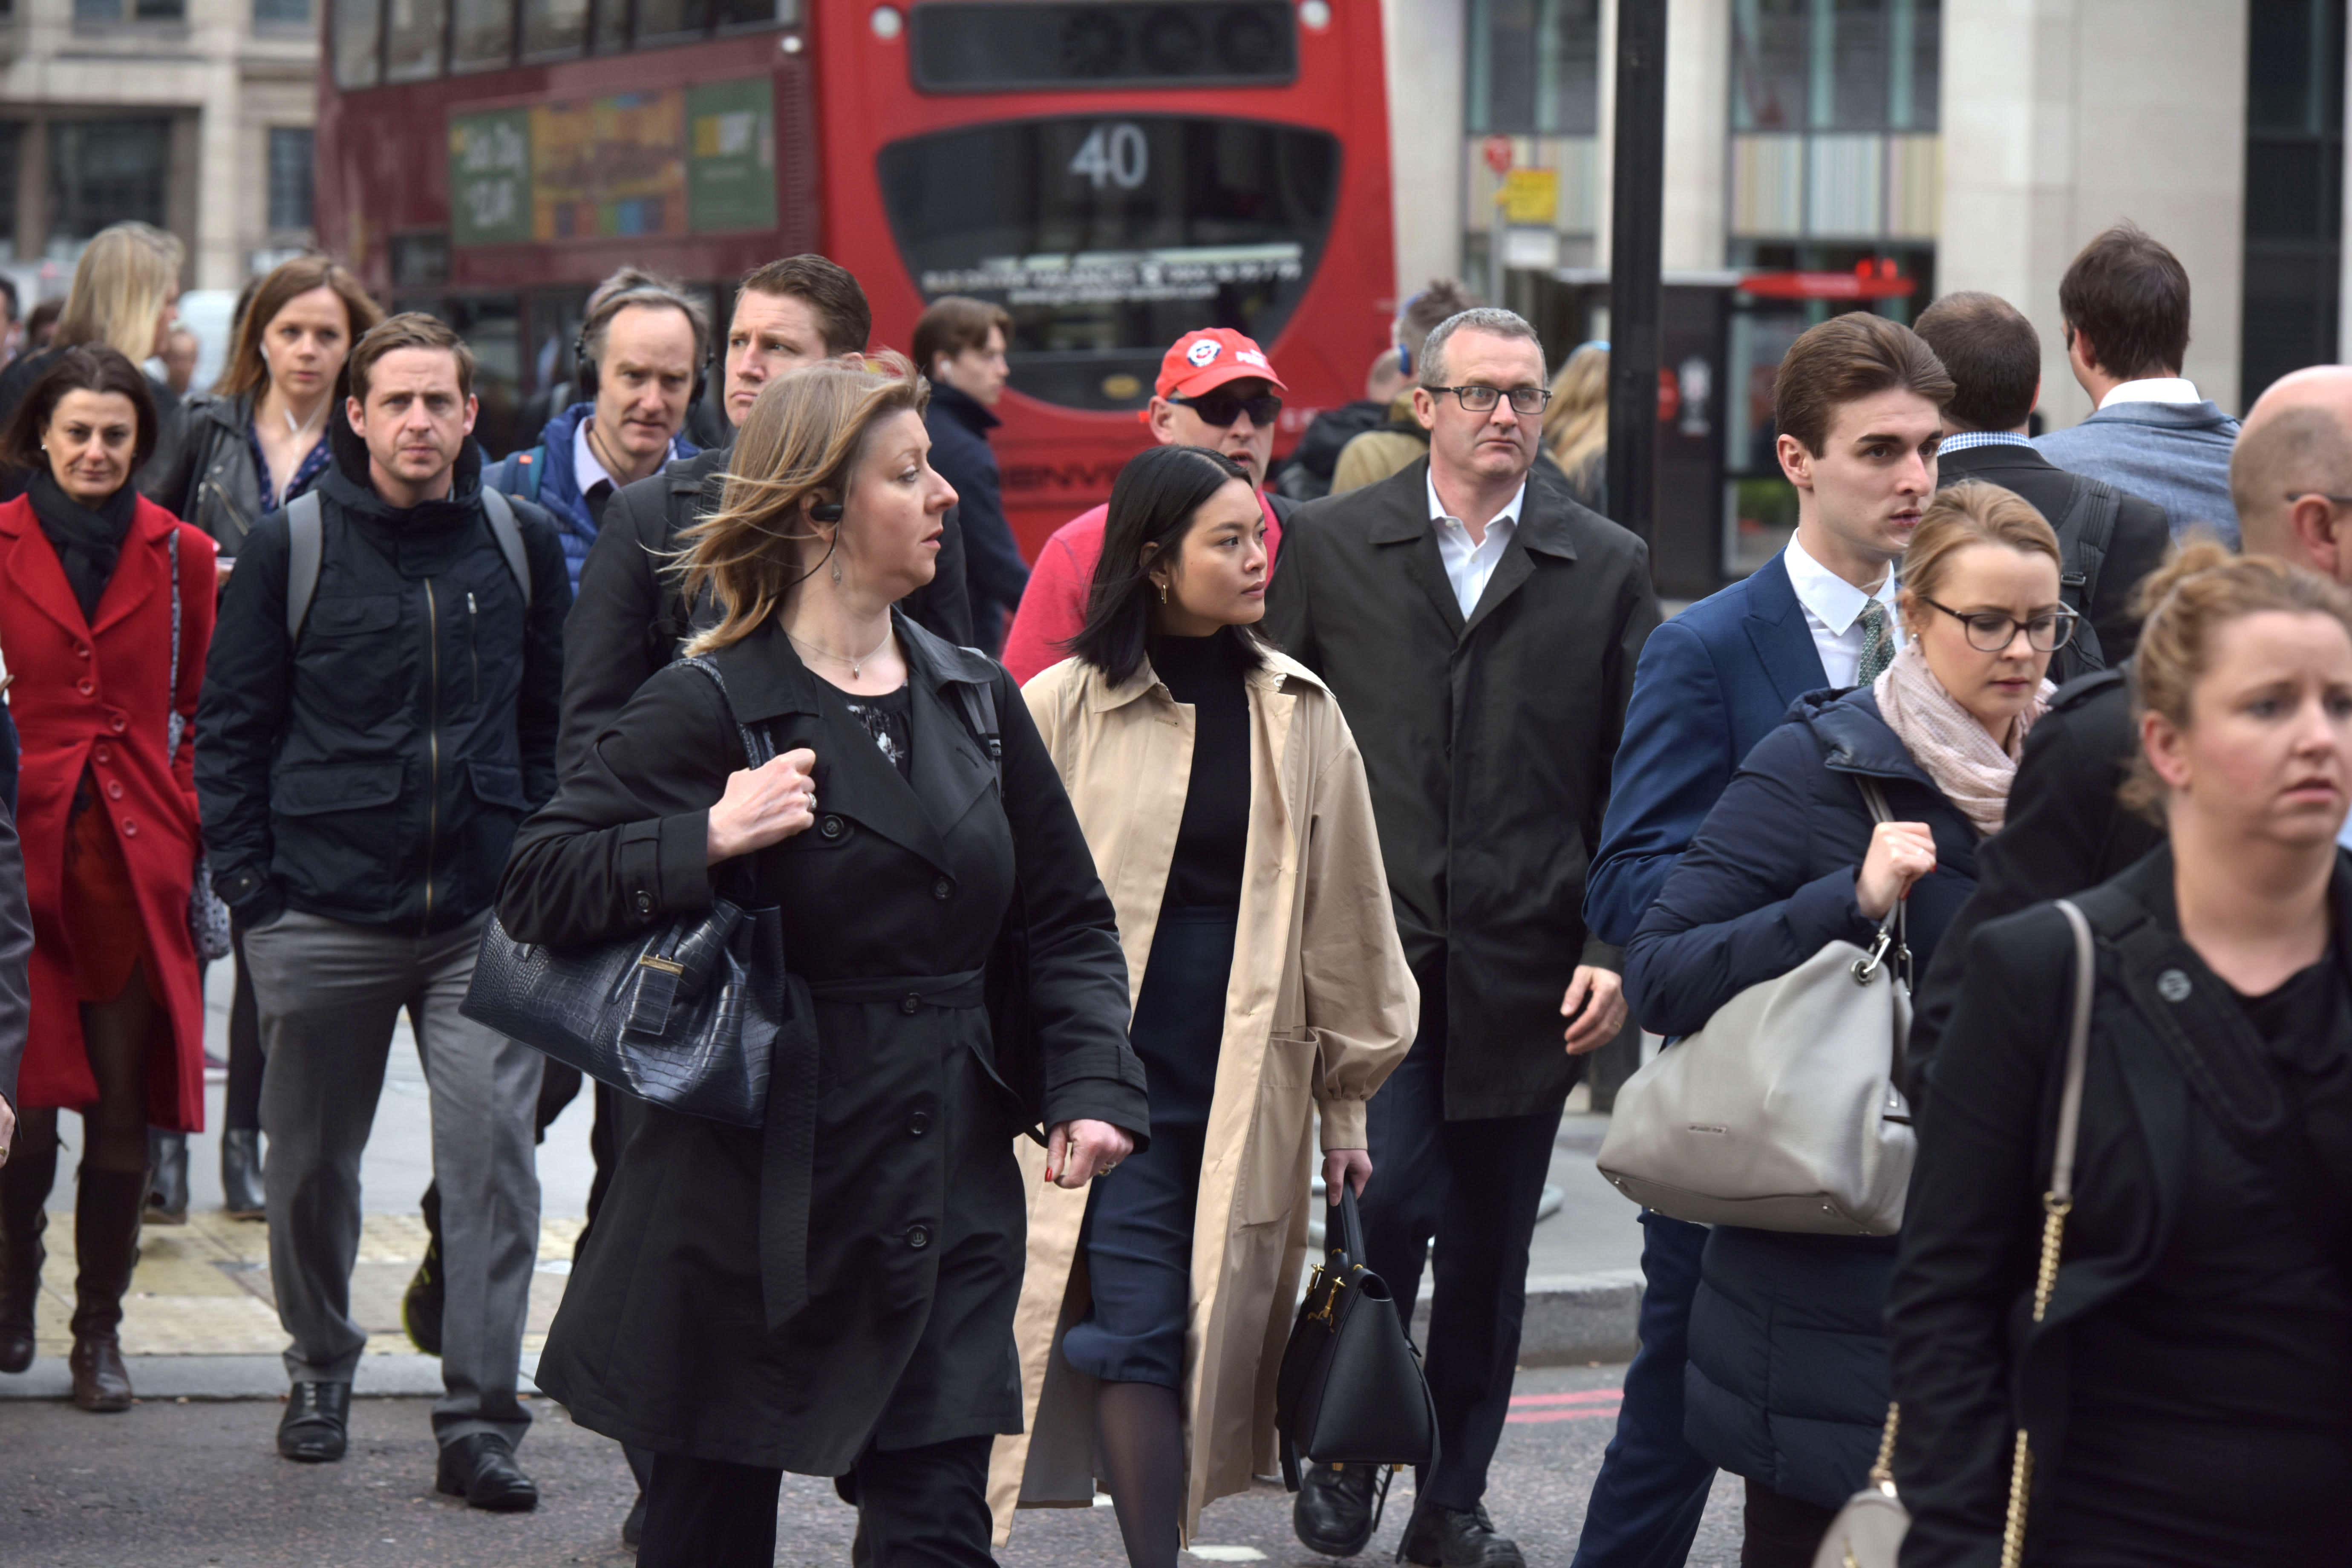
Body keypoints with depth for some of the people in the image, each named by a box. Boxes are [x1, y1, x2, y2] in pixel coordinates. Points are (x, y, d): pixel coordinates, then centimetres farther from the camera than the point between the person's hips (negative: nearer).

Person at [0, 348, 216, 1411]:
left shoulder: (180, 558, 8)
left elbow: (203, 712, 13)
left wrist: (191, 828, 3)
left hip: (138, 859, 2)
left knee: (125, 1104, 1)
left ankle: (100, 1330, 12)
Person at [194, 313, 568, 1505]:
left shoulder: (521, 544, 5)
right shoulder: (291, 548, -1)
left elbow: (554, 718, 12)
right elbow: (231, 724, 3)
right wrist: (247, 880, -3)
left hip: (486, 914, 1)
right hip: (324, 909, 0)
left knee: (495, 1159, -8)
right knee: (312, 1161, 11)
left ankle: (479, 1419, -3)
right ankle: (320, 1367, 33)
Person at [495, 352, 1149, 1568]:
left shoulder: (974, 699, 9)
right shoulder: (709, 707, -7)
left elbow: (1066, 917, 15)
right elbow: (535, 886, -10)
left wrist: (1092, 1085, 1)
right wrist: (709, 841, -22)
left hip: (946, 1192, 4)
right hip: (750, 1193, -4)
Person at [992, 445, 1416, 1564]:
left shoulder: (1300, 714, 9)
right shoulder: (1063, 708, -1)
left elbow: (1344, 912, 15)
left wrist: (1345, 1099, 15)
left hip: (1249, 1083, 3)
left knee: (1215, 1338, 4)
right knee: (1137, 1335, -10)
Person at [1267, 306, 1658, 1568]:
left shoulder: (1607, 569, 6)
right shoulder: (1330, 545, 5)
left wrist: (1617, 950, -3)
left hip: (1525, 965, 2)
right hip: (1368, 945, -1)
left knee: (1490, 1242, 8)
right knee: (1390, 1198, -12)